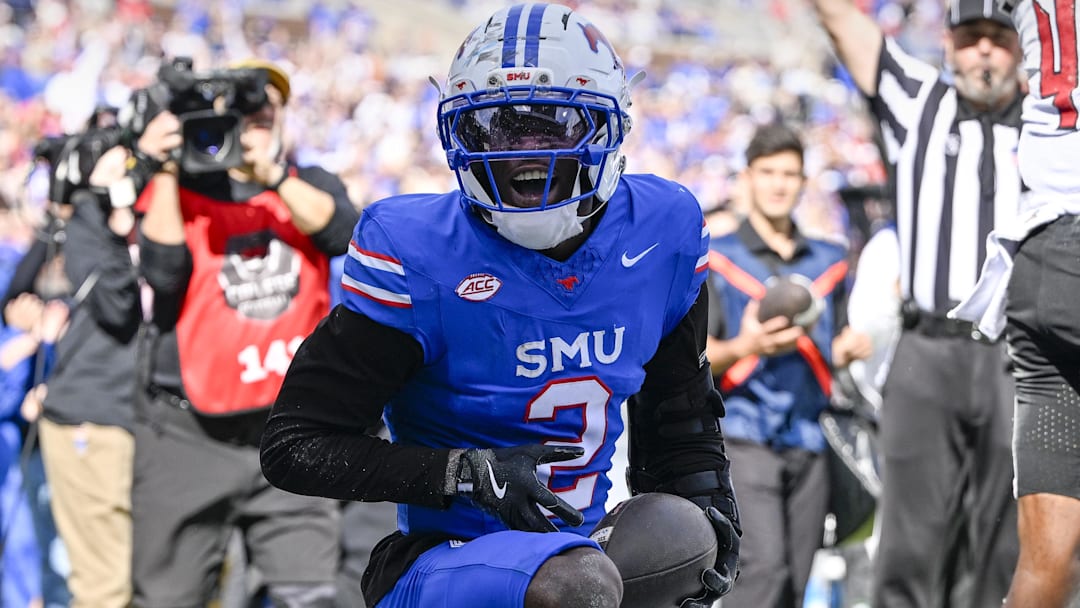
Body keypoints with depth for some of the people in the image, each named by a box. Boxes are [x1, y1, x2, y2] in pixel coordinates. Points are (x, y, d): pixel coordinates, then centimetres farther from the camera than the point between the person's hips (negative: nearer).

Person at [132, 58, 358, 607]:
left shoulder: (312, 187, 13)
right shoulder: (180, 192, 6)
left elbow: (341, 232, -9)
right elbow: (162, 271, -11)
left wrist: (271, 175, -23)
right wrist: (164, 170, -15)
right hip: (187, 436, -1)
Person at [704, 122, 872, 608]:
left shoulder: (829, 263, 20)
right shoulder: (716, 259, 6)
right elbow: (695, 357, -2)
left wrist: (848, 349, 1)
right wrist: (745, 347, -22)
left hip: (809, 445, 4)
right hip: (743, 437, -4)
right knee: (764, 566, -21)